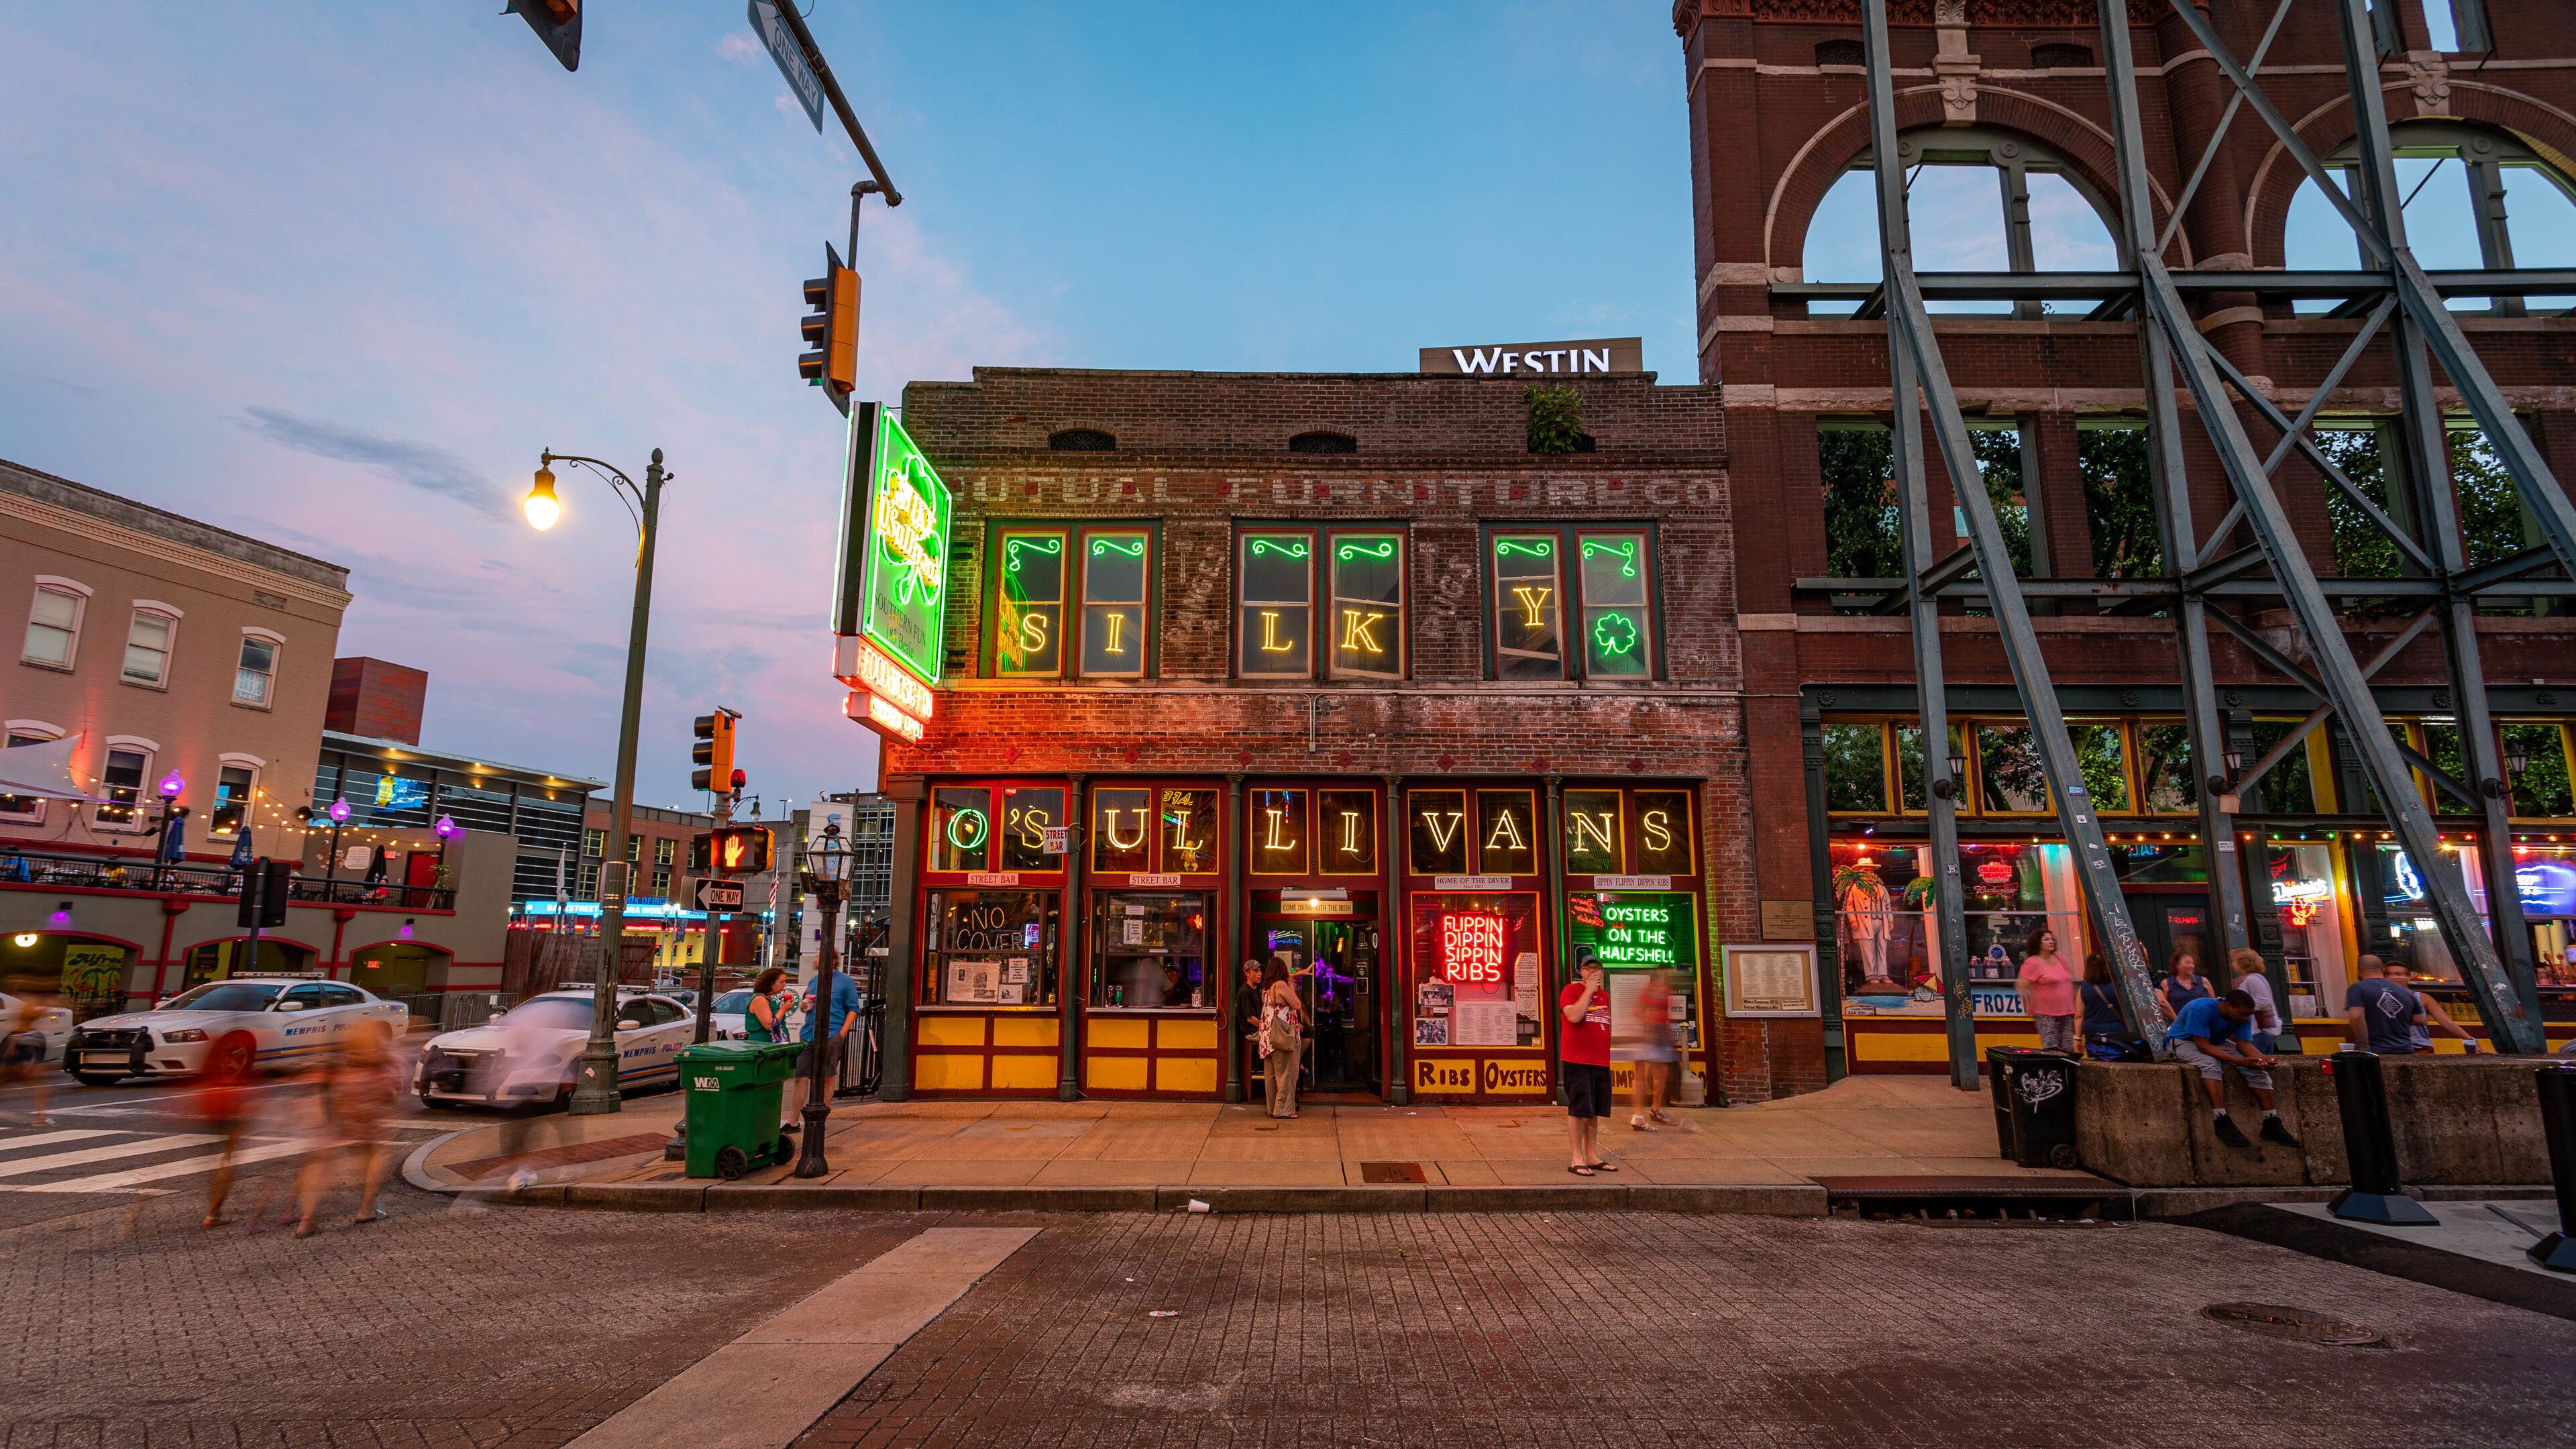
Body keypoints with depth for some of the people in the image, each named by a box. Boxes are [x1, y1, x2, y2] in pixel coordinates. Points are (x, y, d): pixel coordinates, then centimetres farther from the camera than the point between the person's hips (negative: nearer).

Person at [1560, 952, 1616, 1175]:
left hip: (1601, 1062, 7)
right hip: (1577, 1061, -7)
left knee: (1594, 1111, 11)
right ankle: (1577, 1159, 0)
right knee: (1578, 1109, -5)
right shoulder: (1571, 990, -5)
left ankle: (1592, 1156, 20)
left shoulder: (1604, 994, 16)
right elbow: (1574, 1016, -23)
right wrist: (1589, 990, -17)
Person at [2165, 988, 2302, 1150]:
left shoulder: (2243, 1015, -9)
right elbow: (2203, 1046, -32)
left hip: (2216, 1042, 7)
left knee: (2257, 1069, -11)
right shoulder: (2200, 1009, -33)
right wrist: (2239, 1062, -37)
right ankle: (2221, 1122, -38)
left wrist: (2263, 1058, -30)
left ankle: (2271, 1124, -5)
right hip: (2182, 1041, -7)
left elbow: (2244, 1044, -10)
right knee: (2211, 1064, -37)